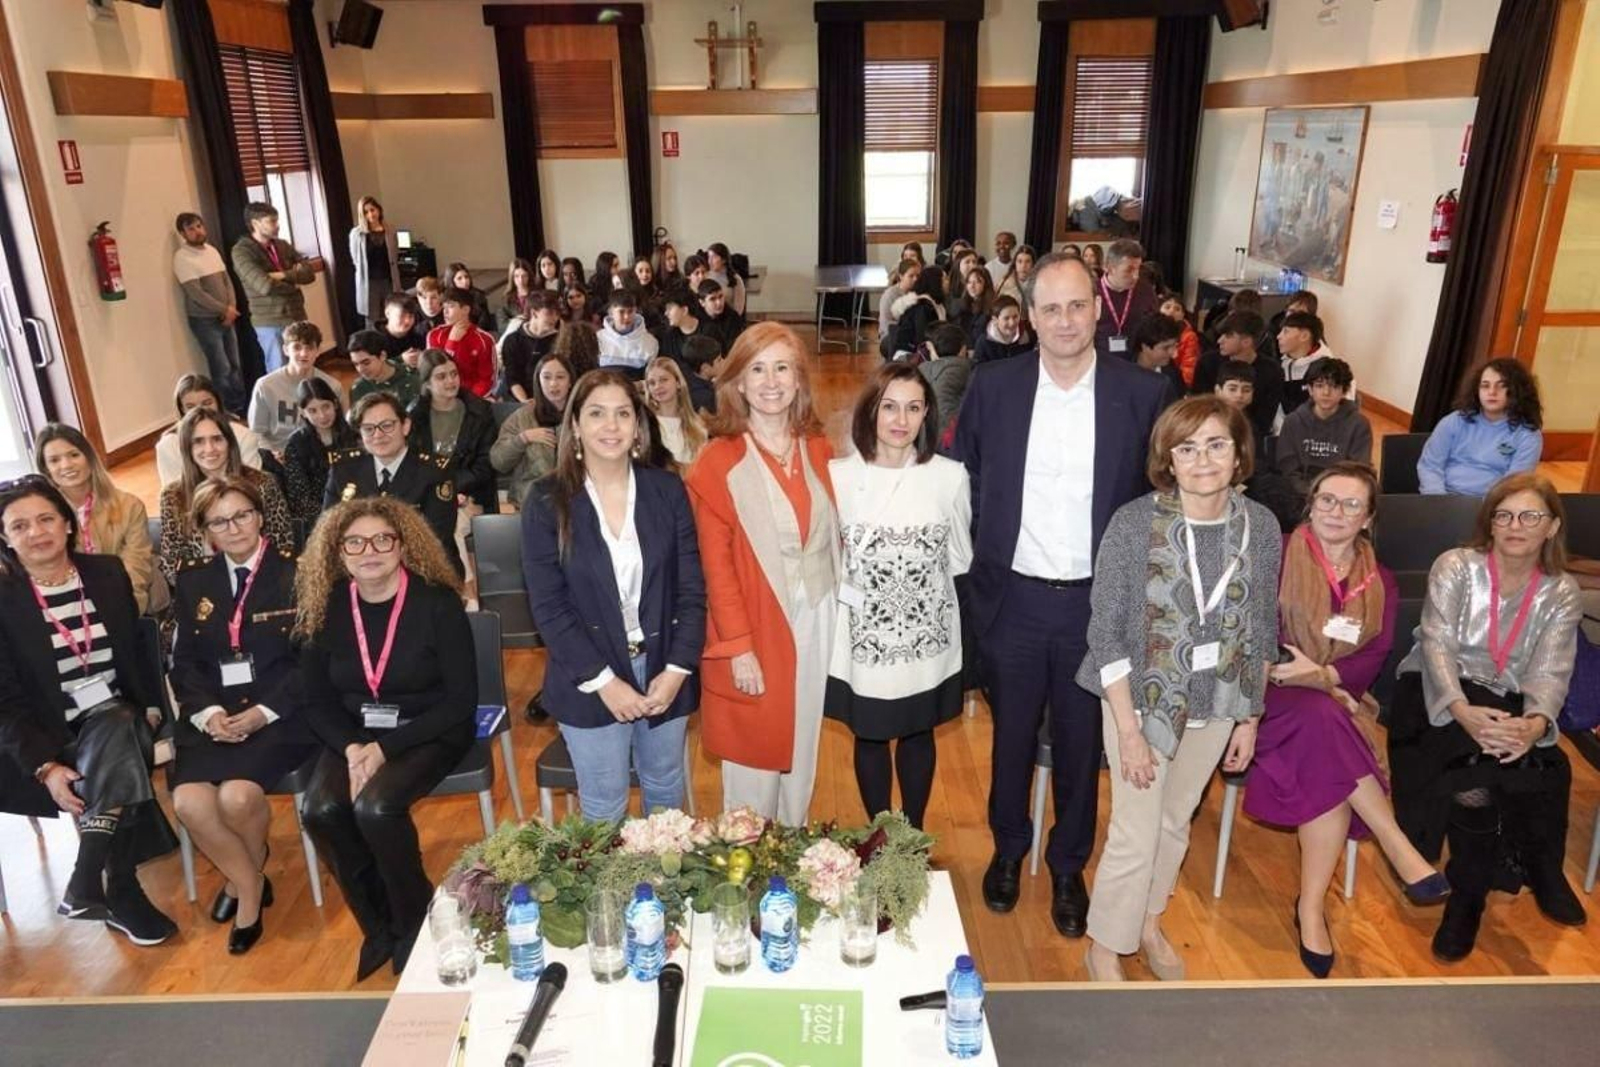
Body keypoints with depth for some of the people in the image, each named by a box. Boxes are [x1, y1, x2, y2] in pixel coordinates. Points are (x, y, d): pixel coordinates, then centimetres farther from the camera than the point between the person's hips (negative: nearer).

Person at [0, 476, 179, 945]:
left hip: (119, 717, 3)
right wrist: (44, 765, -19)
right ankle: (122, 894, -24)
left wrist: (152, 708, -2)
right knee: (118, 769, -32)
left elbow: (139, 649, 13)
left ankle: (88, 880, -31)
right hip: (50, 735, -3)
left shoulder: (108, 573, 5)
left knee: (113, 737, -33)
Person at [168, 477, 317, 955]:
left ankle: (243, 875, 12)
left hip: (282, 710, -4)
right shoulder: (194, 580, 13)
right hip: (214, 712, 4)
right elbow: (184, 661, 10)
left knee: (238, 796, -25)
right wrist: (207, 711, -9)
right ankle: (251, 885, 8)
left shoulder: (296, 571, -2)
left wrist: (263, 713, -16)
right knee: (189, 802, -20)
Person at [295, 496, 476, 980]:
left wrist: (385, 748, -20)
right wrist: (352, 747, -16)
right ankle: (379, 927, 2)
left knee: (376, 807, -29)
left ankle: (416, 924, -1)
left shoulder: (437, 602, -14)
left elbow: (461, 700, -14)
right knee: (321, 811, -23)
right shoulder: (327, 608, -2)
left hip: (429, 732, -4)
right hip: (355, 734, 4)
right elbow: (317, 700, 4)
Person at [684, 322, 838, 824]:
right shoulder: (717, 462, -8)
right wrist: (738, 647, -13)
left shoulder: (817, 449, 6)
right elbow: (716, 565, -10)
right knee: (756, 760, 6)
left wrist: (839, 612, 4)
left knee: (803, 749, 17)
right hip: (756, 631, -4)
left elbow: (832, 537, 11)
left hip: (817, 623, 5)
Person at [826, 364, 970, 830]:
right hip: (864, 635, 0)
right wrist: (848, 590, -9)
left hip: (927, 635, 1)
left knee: (918, 734, 18)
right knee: (870, 736, 15)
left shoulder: (950, 477, -8)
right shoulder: (838, 476, -9)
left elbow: (958, 558, 4)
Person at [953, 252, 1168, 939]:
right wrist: (979, 560, 0)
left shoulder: (1141, 394, -6)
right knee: (1012, 735, 18)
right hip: (1012, 598, 1)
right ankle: (1008, 850, 42)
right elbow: (962, 482, 4)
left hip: (1095, 603, 0)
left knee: (1081, 743, 15)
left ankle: (1068, 867, 37)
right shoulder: (993, 386, -4)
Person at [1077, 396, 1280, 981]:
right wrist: (1129, 730, -15)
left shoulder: (1261, 526, -7)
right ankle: (1105, 948, 27)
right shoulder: (1133, 523, -19)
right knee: (1136, 833, 3)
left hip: (1217, 705, 4)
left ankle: (1147, 921, 45)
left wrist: (1249, 718, 6)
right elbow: (1106, 634, -15)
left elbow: (1261, 632, 4)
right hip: (1143, 698, -4)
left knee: (1176, 822, 20)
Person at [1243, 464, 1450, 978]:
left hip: (1336, 704, 3)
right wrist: (1325, 688, -16)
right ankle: (1401, 852, -28)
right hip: (1275, 700, -3)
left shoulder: (1380, 583, 13)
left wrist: (1322, 675, -20)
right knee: (1322, 718, -37)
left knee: (1326, 771, -30)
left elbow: (1371, 661, 2)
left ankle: (1311, 908, -22)